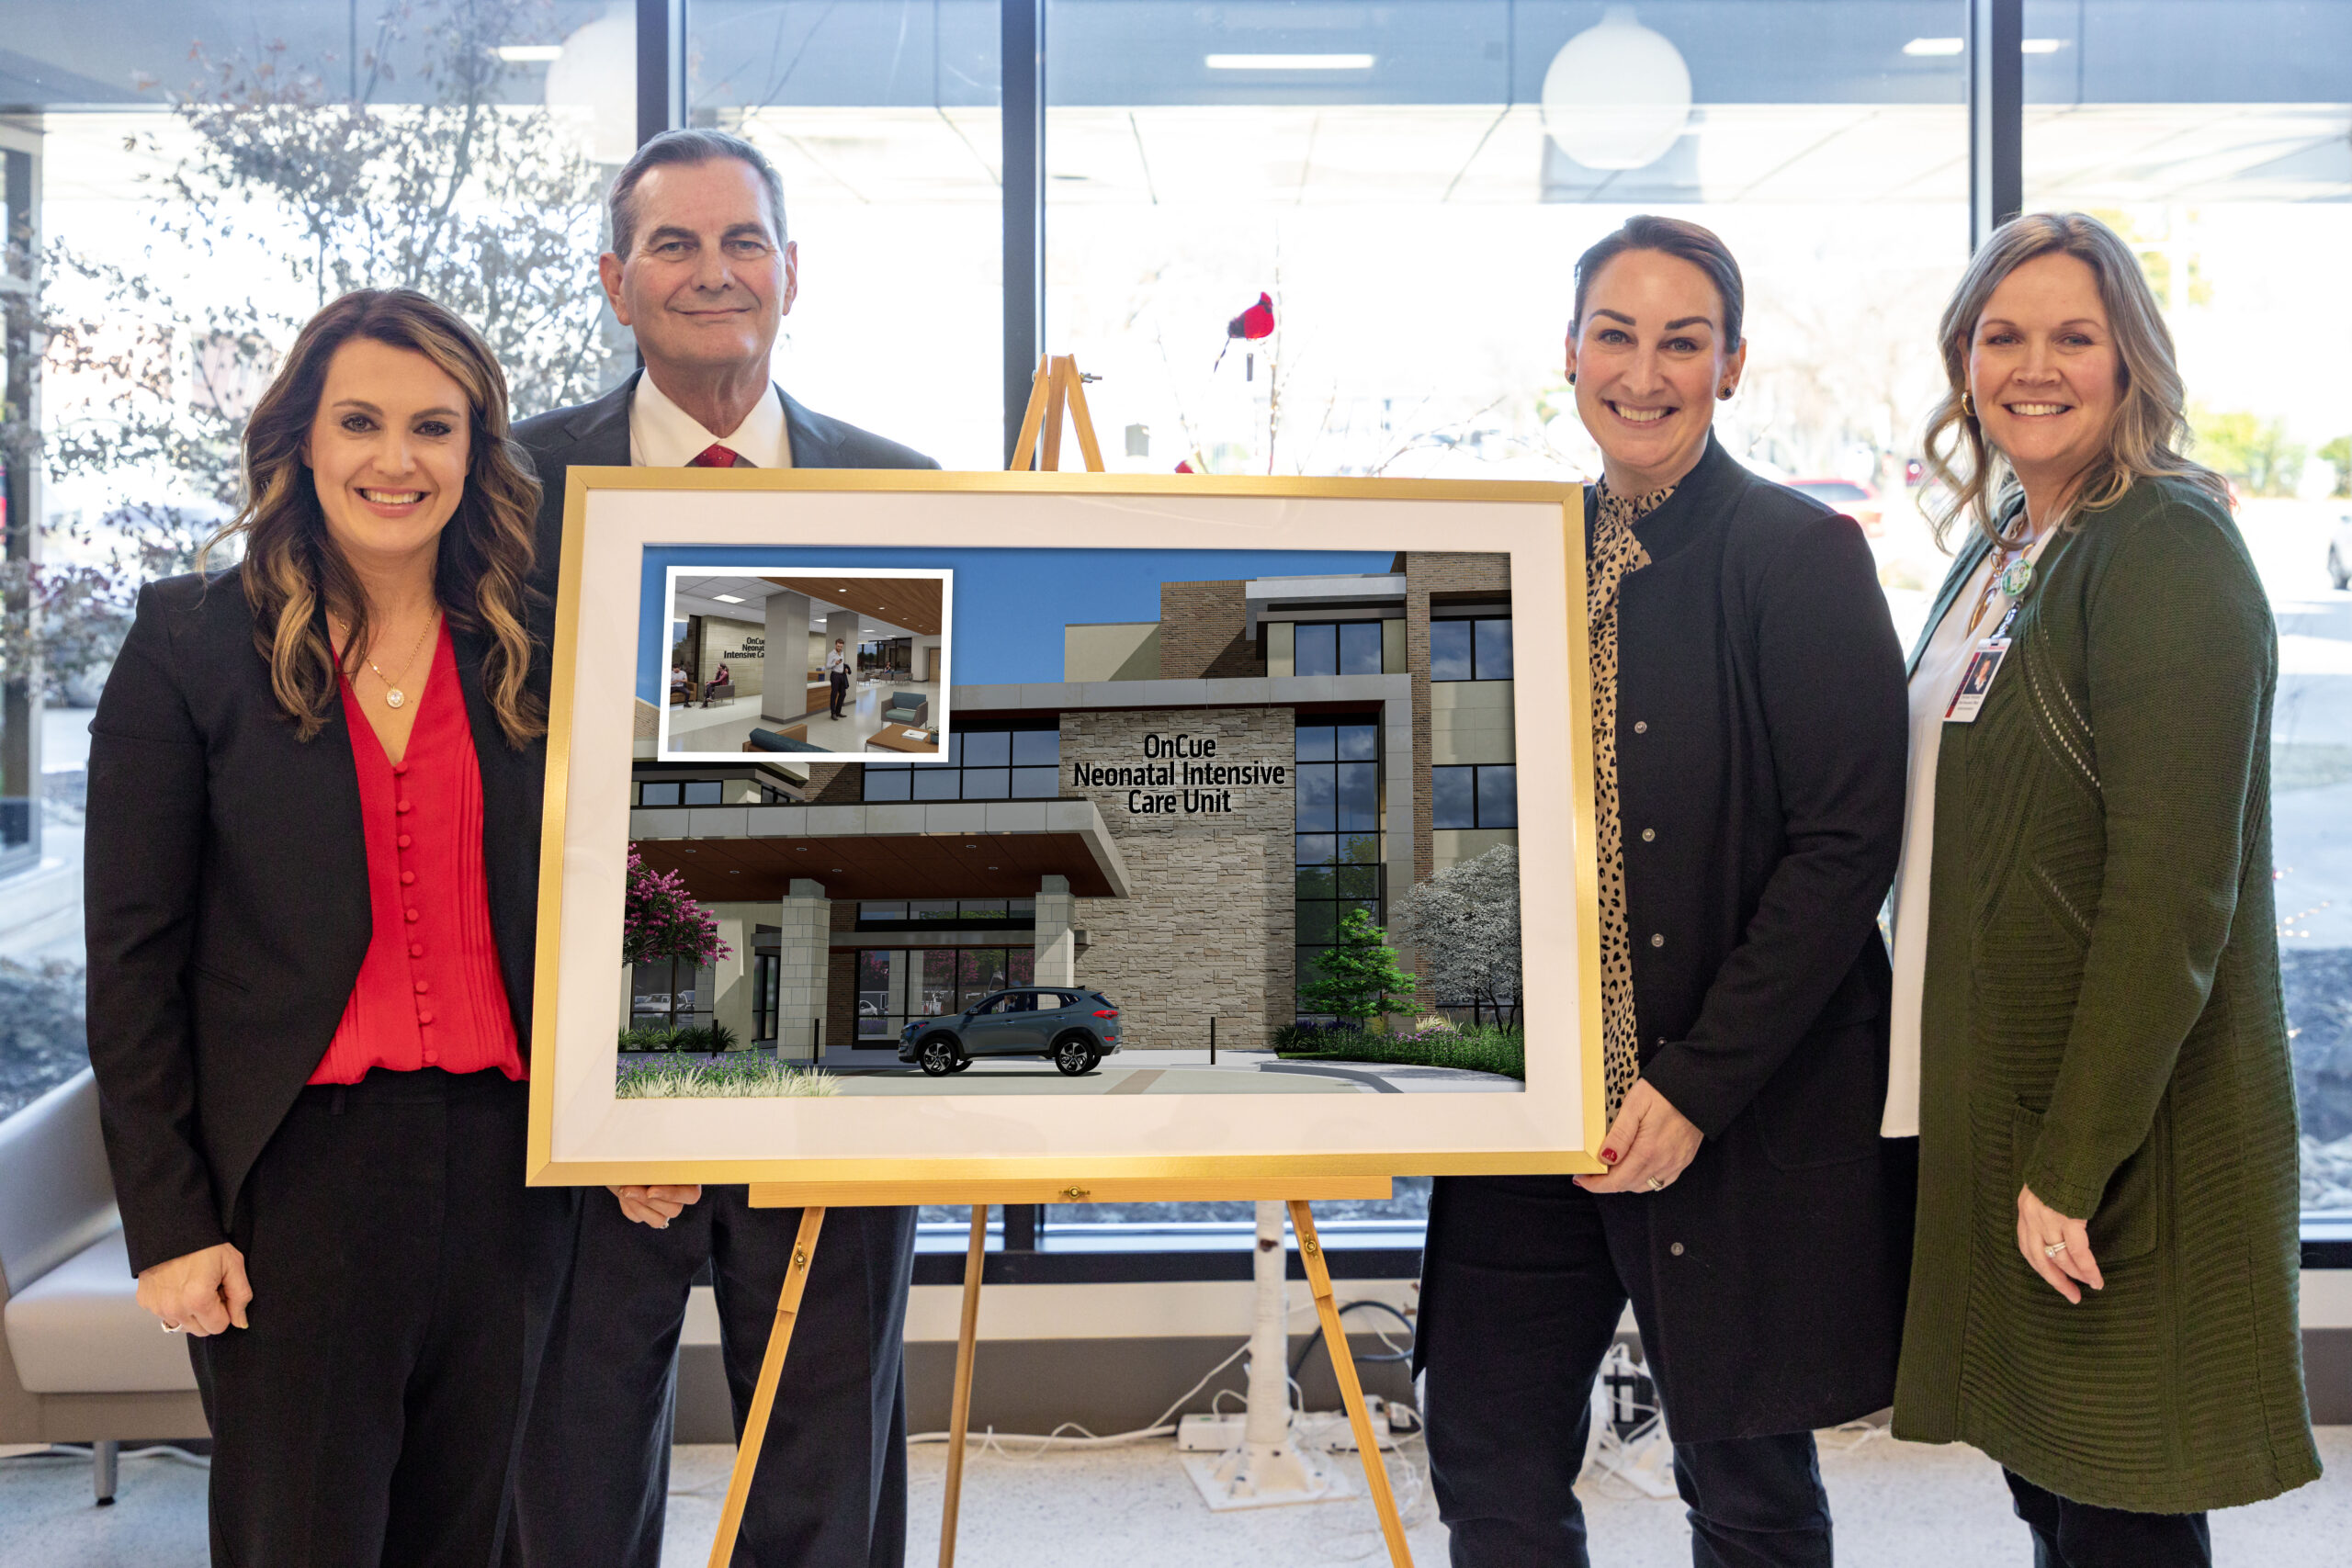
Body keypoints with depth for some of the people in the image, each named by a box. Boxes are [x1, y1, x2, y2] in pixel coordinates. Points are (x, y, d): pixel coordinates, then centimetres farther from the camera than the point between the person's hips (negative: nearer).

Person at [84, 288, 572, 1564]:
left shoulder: (533, 657, 7)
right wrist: (168, 1222, -7)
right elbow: (131, 964, -2)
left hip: (502, 1170, 3)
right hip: (295, 1171, -3)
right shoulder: (191, 647, -1)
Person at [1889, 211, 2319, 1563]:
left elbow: (2174, 890, -20)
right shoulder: (1999, 549, 13)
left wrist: (2073, 1164, -21)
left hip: (2126, 1126, -8)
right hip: (1996, 1098, 8)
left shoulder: (2169, 551, -15)